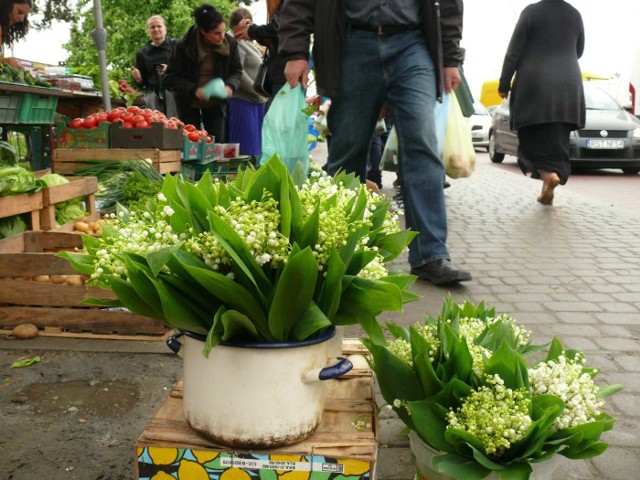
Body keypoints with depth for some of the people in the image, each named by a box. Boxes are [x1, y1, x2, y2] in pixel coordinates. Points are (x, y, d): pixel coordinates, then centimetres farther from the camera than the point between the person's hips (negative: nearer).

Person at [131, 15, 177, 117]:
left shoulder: (175, 46, 7)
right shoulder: (143, 52, 16)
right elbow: (142, 82, 18)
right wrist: (138, 78, -3)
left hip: (174, 92, -2)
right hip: (153, 96, 2)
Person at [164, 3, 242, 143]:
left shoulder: (230, 43, -14)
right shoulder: (183, 46, -22)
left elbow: (236, 71, -1)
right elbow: (170, 78, -16)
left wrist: (230, 86, -22)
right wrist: (194, 90, -30)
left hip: (216, 102, 2)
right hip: (189, 103, -2)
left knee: (217, 142, 2)